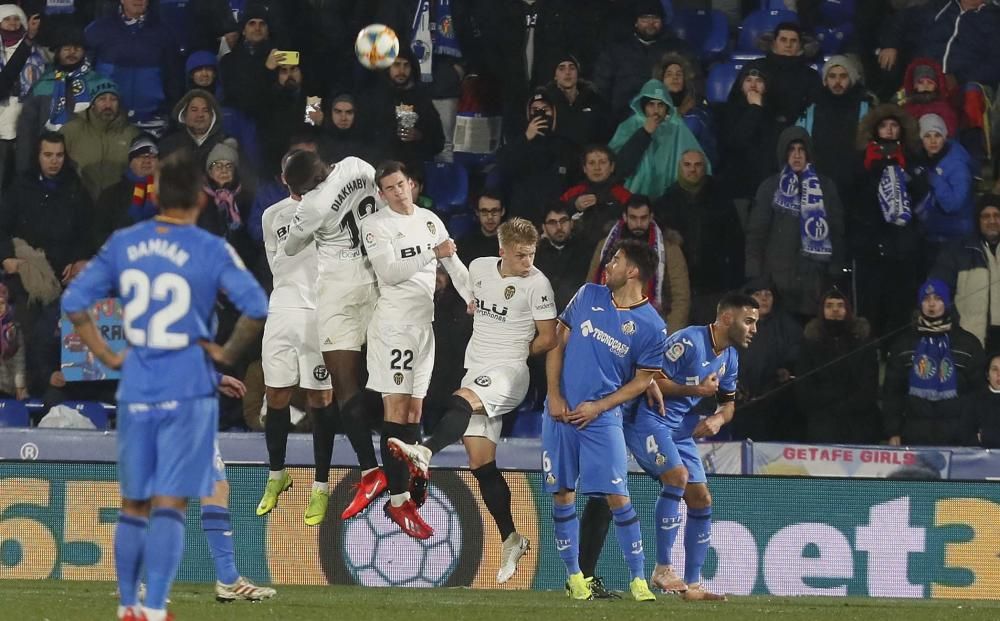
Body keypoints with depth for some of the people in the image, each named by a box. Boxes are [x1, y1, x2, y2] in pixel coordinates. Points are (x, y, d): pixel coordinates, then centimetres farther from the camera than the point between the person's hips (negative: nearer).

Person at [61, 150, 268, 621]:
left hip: (135, 392, 3)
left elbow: (74, 302, 2)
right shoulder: (211, 251, -8)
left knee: (133, 506, 14)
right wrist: (226, 353, -3)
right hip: (188, 393, -3)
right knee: (169, 507, -3)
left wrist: (106, 356, 8)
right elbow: (257, 309, -16)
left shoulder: (122, 245, 2)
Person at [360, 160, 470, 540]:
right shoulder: (375, 224, -6)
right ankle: (398, 501, -11)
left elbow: (454, 264, 18)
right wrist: (433, 253, -20)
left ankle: (411, 483, 17)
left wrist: (473, 299, 5)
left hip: (424, 323, 6)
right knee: (396, 407, -9)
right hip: (393, 322, -6)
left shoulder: (430, 220, 13)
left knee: (414, 408, 10)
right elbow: (389, 272, -16)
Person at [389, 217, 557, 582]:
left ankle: (424, 453, -59)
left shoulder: (537, 284, -9)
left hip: (509, 373, -7)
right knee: (481, 462, 2)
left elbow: (547, 339, -3)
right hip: (476, 372, 7)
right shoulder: (479, 268, 7)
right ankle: (510, 540, 7)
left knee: (462, 401, -36)